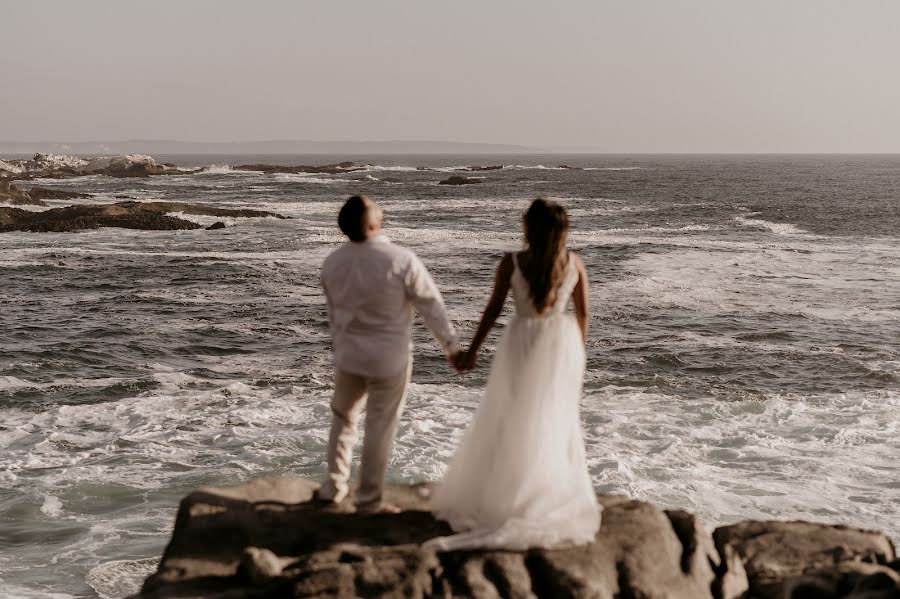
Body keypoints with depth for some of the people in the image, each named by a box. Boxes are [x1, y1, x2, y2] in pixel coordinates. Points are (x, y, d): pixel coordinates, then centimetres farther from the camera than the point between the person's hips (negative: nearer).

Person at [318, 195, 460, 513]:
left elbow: (333, 311, 8)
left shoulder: (332, 262, -5)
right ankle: (369, 499, 15)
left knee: (343, 417, 23)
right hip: (390, 358, -4)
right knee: (379, 427, 6)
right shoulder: (401, 260, -21)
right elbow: (430, 304, -13)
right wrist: (451, 344, -4)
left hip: (348, 355, 4)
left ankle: (334, 485, 29)